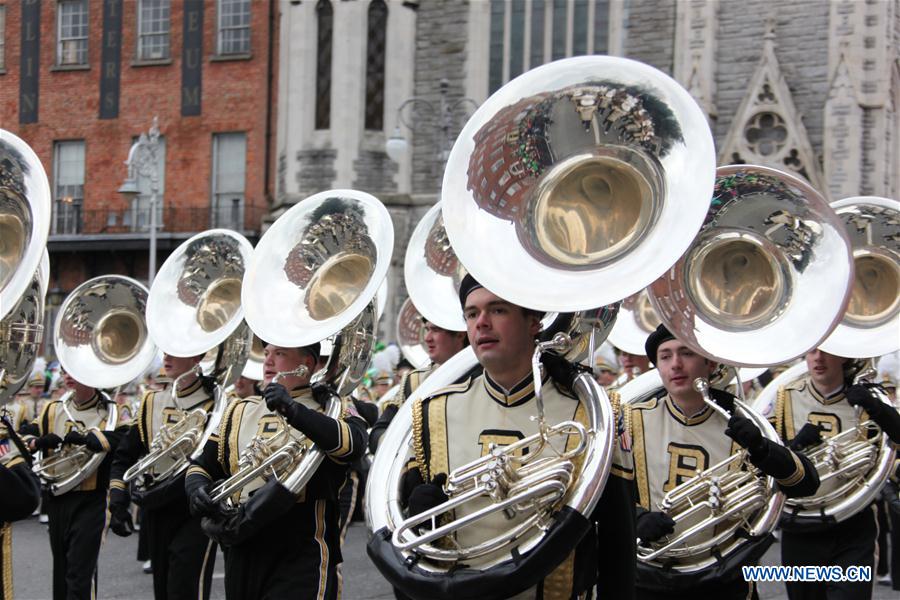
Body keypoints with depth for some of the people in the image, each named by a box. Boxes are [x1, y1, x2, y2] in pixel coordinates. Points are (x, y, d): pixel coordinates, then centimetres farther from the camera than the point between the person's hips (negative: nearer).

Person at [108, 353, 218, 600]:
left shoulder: (214, 404, -6)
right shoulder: (152, 401, 11)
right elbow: (125, 455, 11)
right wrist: (117, 501, 0)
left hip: (195, 514, -6)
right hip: (157, 512, 6)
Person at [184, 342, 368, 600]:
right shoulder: (239, 411, 16)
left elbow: (353, 443, -20)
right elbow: (203, 466, 17)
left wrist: (294, 410, -28)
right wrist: (197, 488, -6)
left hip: (301, 561, -5)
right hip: (243, 557, 5)